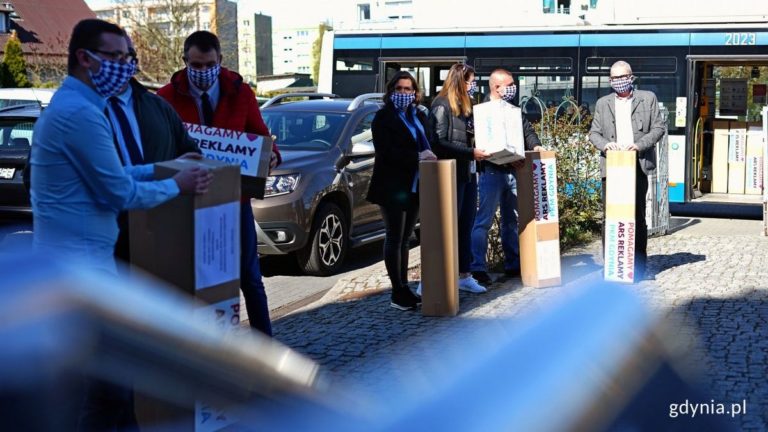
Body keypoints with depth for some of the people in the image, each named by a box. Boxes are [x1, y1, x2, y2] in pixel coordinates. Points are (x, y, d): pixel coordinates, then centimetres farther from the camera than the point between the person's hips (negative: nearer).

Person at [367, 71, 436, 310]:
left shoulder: (419, 117, 16)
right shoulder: (383, 117, -4)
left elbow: (426, 144, 18)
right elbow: (385, 150, -16)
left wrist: (429, 154, -7)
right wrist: (417, 157, -24)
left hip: (415, 185, 6)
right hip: (393, 187, -6)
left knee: (404, 239, 11)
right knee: (395, 239, -1)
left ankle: (404, 289, 16)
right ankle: (397, 293, 2)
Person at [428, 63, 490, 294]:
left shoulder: (465, 106, 14)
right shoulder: (442, 106, -11)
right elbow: (440, 143, -18)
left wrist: (479, 149, 2)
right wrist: (471, 153, -19)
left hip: (468, 173, 8)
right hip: (451, 174, -8)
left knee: (466, 226, 12)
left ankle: (465, 276, 21)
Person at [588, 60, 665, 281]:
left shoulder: (648, 98, 10)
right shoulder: (603, 103, 15)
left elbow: (658, 128, 5)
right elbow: (594, 133, 12)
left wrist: (639, 145, -11)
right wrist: (605, 144, -10)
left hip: (638, 165, -1)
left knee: (638, 216, 1)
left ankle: (638, 266, 7)